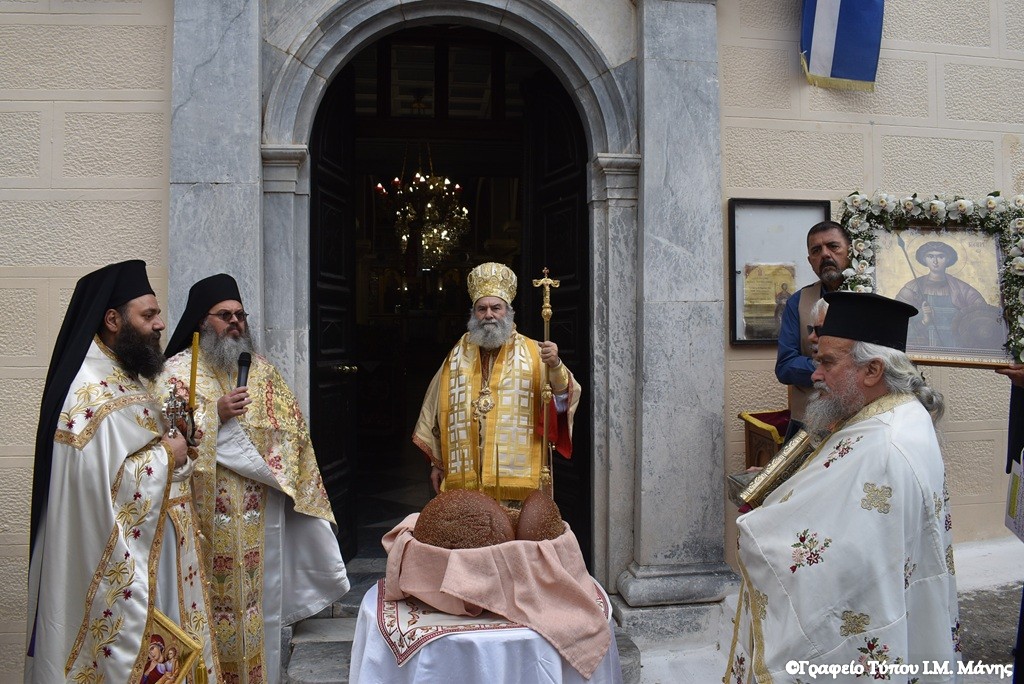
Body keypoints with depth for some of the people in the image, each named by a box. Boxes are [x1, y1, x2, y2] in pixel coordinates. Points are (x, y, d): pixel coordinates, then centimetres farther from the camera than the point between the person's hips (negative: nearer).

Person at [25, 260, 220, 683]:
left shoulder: (122, 378, 11)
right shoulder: (93, 392, -21)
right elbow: (101, 484, -28)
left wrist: (172, 450, 1)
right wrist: (167, 455, -16)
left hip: (146, 553, 10)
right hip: (117, 569, -10)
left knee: (157, 647, 18)